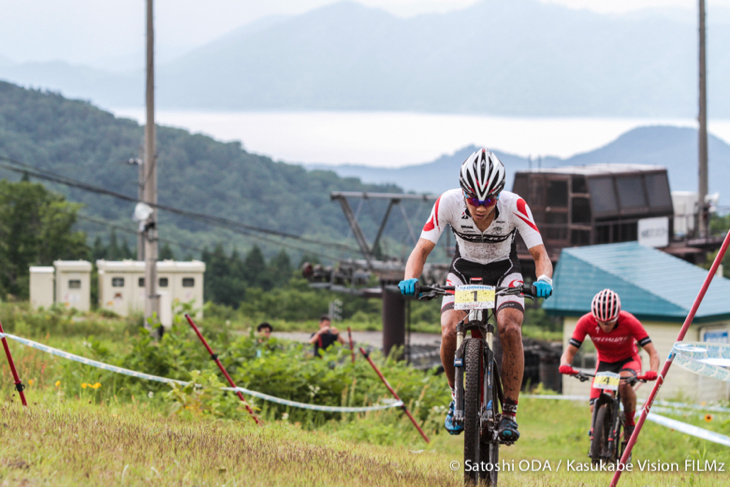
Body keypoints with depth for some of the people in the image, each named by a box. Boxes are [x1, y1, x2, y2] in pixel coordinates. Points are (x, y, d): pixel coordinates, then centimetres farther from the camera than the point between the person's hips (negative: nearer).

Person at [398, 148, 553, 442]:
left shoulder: (515, 206, -29)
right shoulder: (449, 203, -27)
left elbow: (540, 254, -28)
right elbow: (422, 249, -25)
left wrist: (544, 280, -50)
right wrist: (410, 279, -45)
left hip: (504, 272, -1)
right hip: (464, 271, 1)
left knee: (510, 329, -28)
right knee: (450, 333, -23)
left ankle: (509, 413, -17)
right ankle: (458, 396, 5)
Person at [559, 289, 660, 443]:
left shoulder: (629, 322, -29)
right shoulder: (586, 322, -25)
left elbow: (652, 353, -29)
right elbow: (569, 351, -21)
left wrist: (653, 371, -50)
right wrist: (565, 365, -45)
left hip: (628, 360, -2)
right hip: (604, 362, 2)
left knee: (625, 384, -35)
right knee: (595, 408, -14)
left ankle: (630, 424, -15)